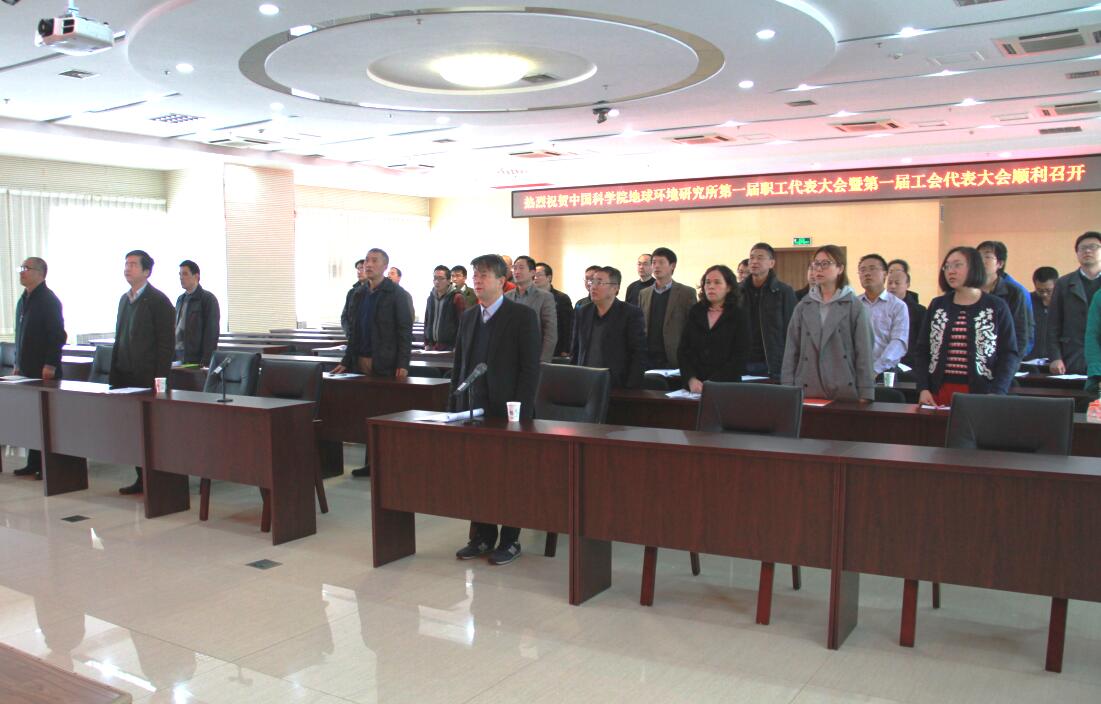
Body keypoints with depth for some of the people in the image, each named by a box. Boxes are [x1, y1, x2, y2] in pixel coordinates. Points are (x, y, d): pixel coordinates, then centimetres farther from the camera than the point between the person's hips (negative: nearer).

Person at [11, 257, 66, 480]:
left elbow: (58, 335, -15)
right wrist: (18, 363, 18)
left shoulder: (48, 300, -9)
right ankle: (34, 463, 14)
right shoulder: (23, 300, 16)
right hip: (27, 369, 8)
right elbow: (20, 334, 22)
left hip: (44, 370, -8)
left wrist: (50, 365, -18)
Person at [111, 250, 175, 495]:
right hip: (126, 374, 7)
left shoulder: (158, 300, -8)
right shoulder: (125, 299, 15)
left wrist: (159, 378, -16)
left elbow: (166, 343, -12)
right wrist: (114, 372, 13)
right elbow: (120, 339, 19)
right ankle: (142, 479, 18)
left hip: (147, 376, -7)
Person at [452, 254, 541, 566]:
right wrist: (454, 405, 9)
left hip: (506, 411, -5)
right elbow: (459, 364, 16)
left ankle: (509, 541, 16)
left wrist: (520, 412, -14)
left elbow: (530, 368, -9)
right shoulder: (468, 317, 13)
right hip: (472, 409, 5)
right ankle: (482, 537, 22)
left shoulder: (522, 316, -5)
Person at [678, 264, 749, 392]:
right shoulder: (695, 312, 11)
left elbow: (739, 358, -4)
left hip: (726, 386, -2)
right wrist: (691, 379, -8)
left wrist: (713, 383, -13)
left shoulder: (740, 316, 3)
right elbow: (683, 351, 7)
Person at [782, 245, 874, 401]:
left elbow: (864, 353, -1)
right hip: (807, 392, 2)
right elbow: (791, 351, 8)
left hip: (845, 392, -2)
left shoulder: (854, 307, 2)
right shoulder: (803, 307, 10)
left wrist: (865, 396, -6)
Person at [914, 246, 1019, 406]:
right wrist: (923, 389, -4)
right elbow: (922, 350, 9)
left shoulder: (997, 307, 2)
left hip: (981, 396, -2)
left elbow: (1009, 354, -1)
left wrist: (996, 394, -13)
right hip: (938, 394, 2)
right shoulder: (937, 306, 11)